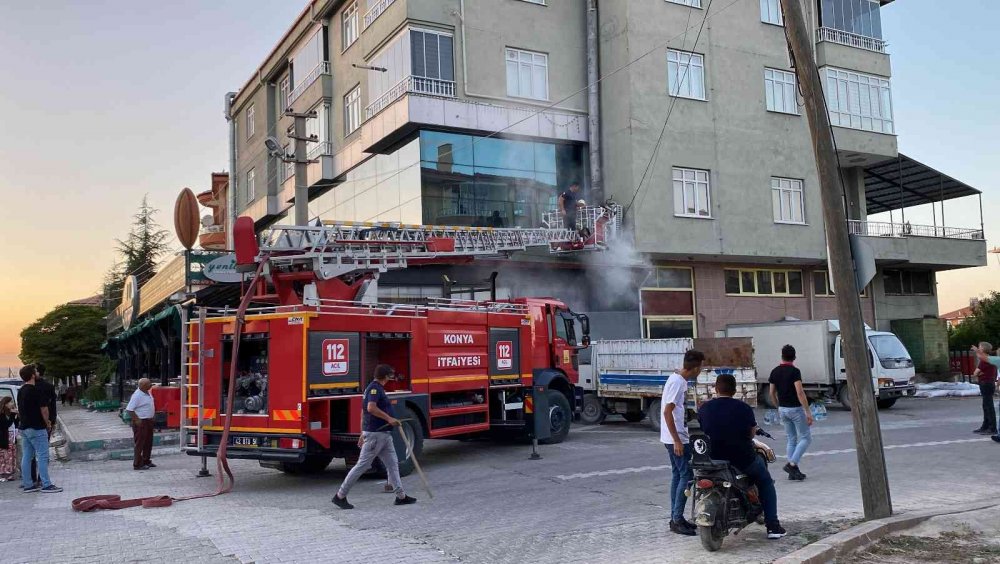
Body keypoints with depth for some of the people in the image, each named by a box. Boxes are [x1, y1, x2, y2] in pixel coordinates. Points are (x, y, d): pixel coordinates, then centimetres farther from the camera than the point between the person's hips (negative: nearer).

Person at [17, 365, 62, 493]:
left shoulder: (20, 391, 10)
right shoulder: (36, 390, -16)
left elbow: (19, 411, 17)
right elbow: (44, 409, -16)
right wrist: (47, 423, -2)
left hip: (24, 428, 9)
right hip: (36, 428, -9)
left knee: (26, 457, 11)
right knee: (43, 456, -6)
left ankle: (27, 484, 15)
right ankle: (46, 485, -6)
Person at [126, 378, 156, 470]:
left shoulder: (147, 393, 8)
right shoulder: (137, 395, -21)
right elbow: (129, 409, -23)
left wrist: (153, 414, 16)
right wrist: (137, 420, -24)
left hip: (149, 421, 9)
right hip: (141, 422, -9)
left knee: (148, 443, 17)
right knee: (140, 444, -4)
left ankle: (146, 461, 29)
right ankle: (137, 464, 2)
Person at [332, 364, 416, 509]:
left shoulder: (376, 388, 16)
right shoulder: (375, 388, -13)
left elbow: (363, 412, 20)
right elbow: (371, 408, -29)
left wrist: (363, 434, 22)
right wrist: (389, 418, -24)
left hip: (383, 434, 10)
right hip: (375, 433, -10)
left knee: (392, 464, 9)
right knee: (362, 465, -5)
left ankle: (401, 496, 11)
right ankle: (340, 496, 3)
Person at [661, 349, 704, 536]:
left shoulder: (679, 380, 10)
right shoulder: (677, 382, -19)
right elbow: (667, 412, -23)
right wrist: (677, 440, -22)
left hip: (678, 437, 10)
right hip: (676, 439, -10)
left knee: (678, 475, 13)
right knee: (687, 476, -7)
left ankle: (675, 517, 20)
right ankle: (677, 520, -3)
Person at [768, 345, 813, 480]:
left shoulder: (775, 372, 4)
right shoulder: (794, 371, -15)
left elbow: (772, 393, 8)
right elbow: (800, 393, -21)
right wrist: (808, 412, -19)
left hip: (783, 409, 6)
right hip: (795, 409, -6)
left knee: (791, 439, 13)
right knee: (806, 438, 5)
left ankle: (793, 471, 11)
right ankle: (792, 464, -9)